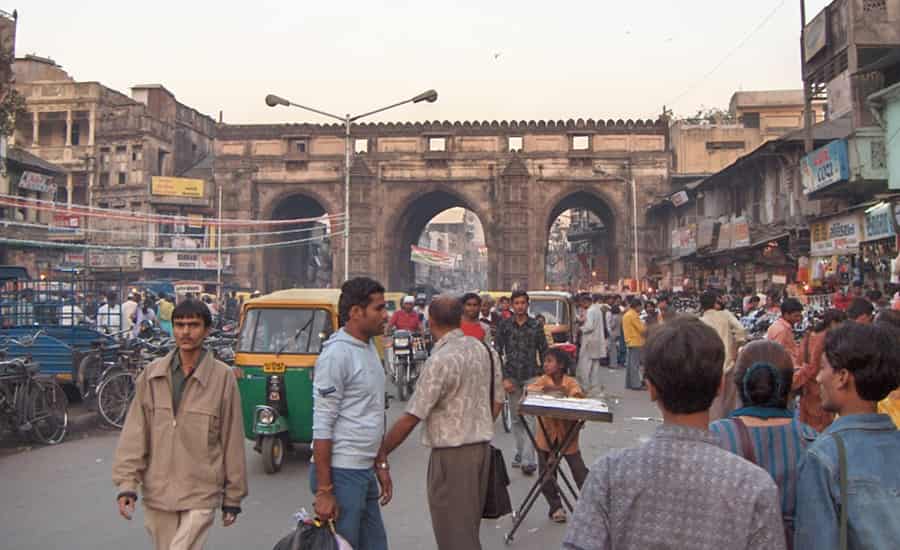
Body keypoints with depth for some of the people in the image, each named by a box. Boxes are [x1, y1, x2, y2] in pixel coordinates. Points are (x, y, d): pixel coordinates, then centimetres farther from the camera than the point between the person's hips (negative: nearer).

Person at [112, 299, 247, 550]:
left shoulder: (223, 377, -7)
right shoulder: (152, 374, 1)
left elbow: (232, 438, -3)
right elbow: (134, 432, 2)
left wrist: (233, 497, 1)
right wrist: (127, 484, -6)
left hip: (201, 495, -3)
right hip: (157, 494, 4)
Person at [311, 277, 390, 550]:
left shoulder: (369, 347, 11)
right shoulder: (336, 354, -17)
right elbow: (322, 427, -18)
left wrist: (381, 465, 17)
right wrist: (323, 491, -18)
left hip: (365, 471, 9)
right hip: (341, 473, -9)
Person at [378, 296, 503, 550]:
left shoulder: (440, 360, -19)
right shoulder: (485, 350, 2)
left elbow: (411, 418, -18)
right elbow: (497, 401, 11)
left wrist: (381, 453, -10)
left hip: (451, 455, -8)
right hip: (483, 447, 8)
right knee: (469, 527, 21)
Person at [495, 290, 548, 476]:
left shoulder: (536, 326, 2)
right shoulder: (504, 325, 2)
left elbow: (543, 352, 7)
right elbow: (498, 352, 2)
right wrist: (504, 378, -5)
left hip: (531, 377, -2)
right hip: (512, 378, 2)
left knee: (529, 417, -8)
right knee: (516, 418, 10)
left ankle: (527, 460, -10)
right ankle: (520, 452, 24)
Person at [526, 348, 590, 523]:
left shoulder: (571, 382, -5)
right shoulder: (544, 380, -2)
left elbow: (578, 394, -23)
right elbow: (529, 389, -19)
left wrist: (565, 392, -43)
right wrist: (545, 389, -37)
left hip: (568, 435, -2)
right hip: (546, 435, 2)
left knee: (580, 472, 0)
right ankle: (556, 507, 24)